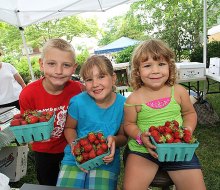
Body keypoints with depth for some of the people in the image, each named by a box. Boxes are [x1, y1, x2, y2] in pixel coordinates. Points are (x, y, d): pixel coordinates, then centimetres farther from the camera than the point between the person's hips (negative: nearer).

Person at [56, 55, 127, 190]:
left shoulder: (123, 104, -10)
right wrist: (74, 144, -15)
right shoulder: (78, 102, -13)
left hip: (107, 161, 0)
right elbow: (69, 128, 4)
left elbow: (124, 136, 2)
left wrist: (115, 140, -20)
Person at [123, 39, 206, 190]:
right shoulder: (134, 99, -9)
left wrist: (188, 129, -8)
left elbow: (189, 113, 11)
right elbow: (129, 124, 1)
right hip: (143, 150, -1)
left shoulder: (179, 91, -4)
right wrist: (140, 137, -18)